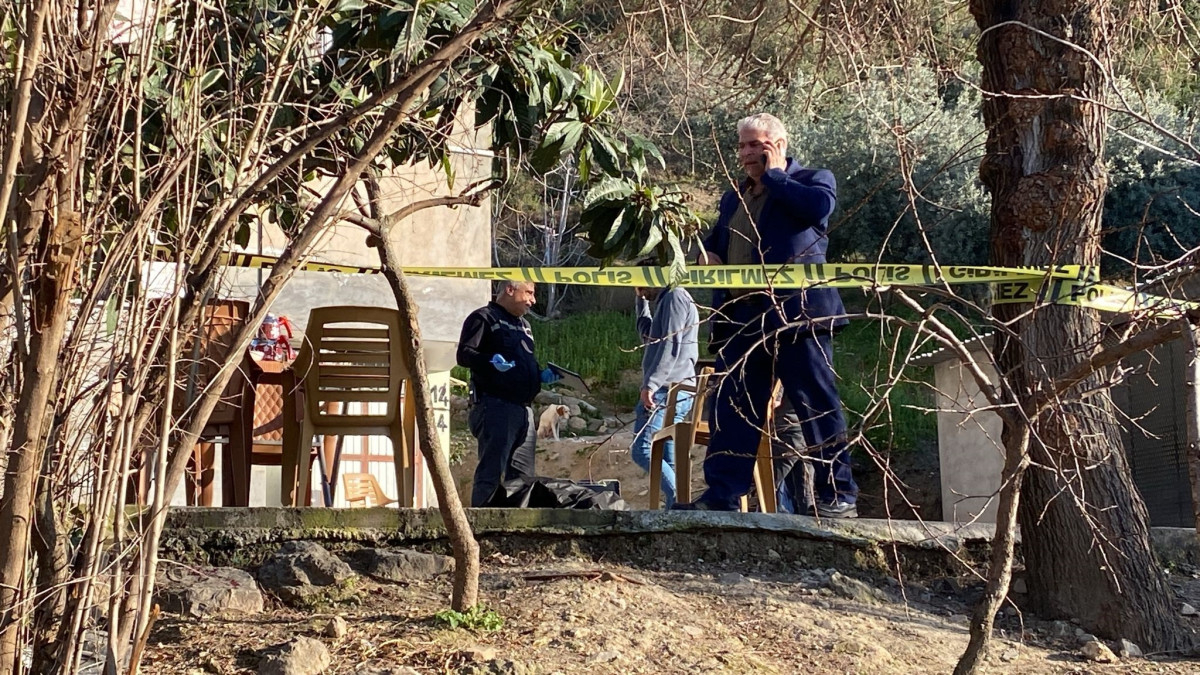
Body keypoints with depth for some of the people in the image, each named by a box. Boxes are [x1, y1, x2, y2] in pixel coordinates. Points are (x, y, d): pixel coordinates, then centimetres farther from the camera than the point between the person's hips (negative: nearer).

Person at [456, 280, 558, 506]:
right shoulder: (484, 318, 0)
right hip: (495, 405, -9)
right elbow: (464, 354, -11)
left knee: (523, 474, 9)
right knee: (491, 471, -13)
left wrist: (541, 375, 14)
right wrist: (492, 361, -28)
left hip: (524, 409, 9)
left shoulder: (523, 325, 26)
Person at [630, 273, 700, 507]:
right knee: (669, 460, 5)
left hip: (667, 391, -10)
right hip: (674, 392, 10)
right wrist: (642, 301, 32)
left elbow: (671, 346, -17)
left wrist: (651, 384, -23)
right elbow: (648, 335, 39)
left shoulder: (674, 297, -6)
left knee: (642, 450, -17)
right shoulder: (667, 300, 24)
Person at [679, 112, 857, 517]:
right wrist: (708, 255, 11)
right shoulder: (734, 199, 25)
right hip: (741, 318, 6)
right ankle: (722, 495, 5)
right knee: (733, 410, 3)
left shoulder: (812, 180, 5)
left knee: (817, 405, -5)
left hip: (796, 314, -6)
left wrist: (774, 176, -6)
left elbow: (818, 206, -18)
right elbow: (715, 242, 36)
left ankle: (838, 494, 0)